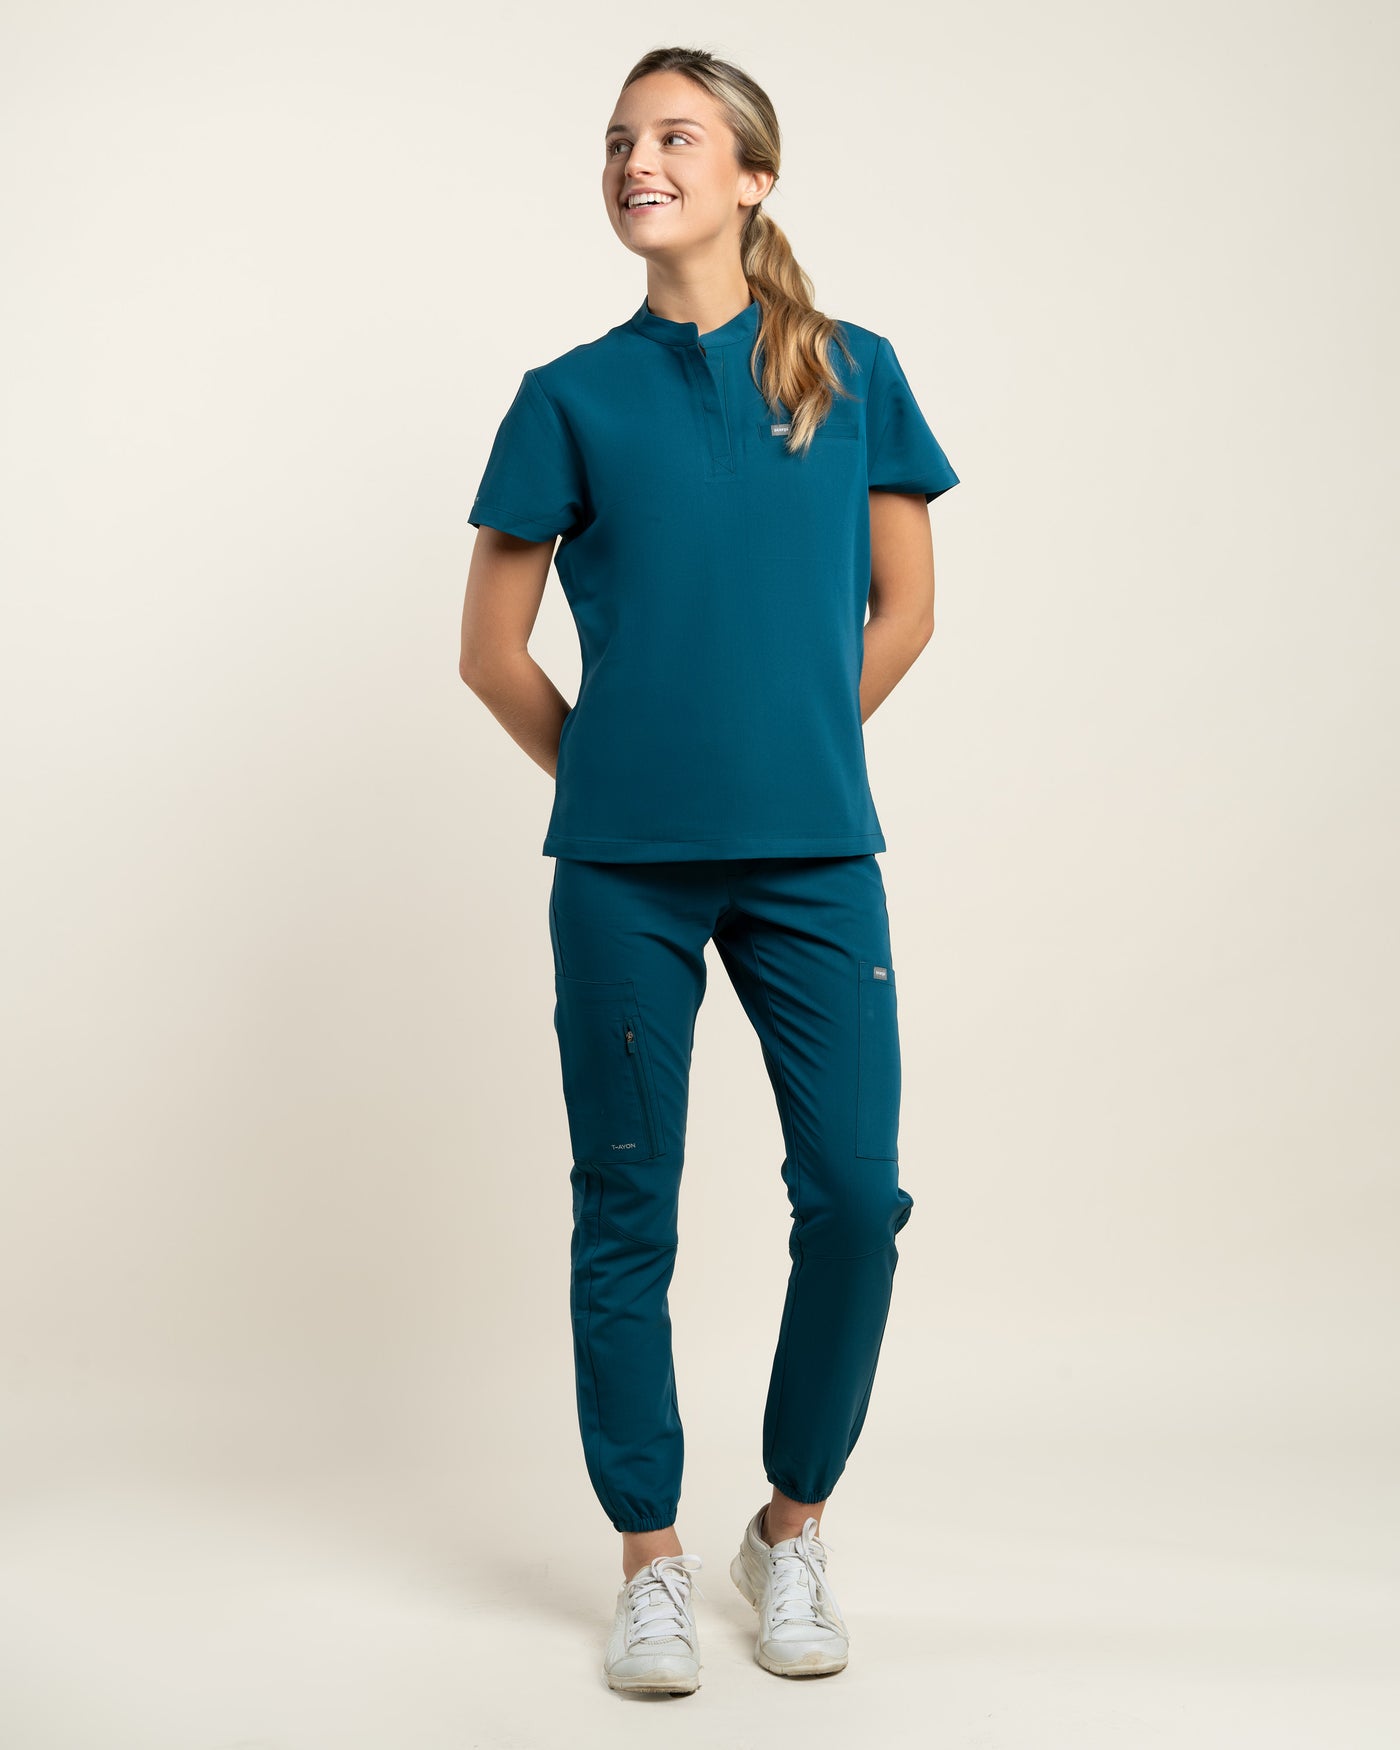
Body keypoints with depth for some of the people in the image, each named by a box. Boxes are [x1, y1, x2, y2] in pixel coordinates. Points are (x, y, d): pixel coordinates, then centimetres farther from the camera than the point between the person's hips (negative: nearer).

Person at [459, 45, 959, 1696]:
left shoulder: (852, 372, 6)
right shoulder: (573, 396, 3)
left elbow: (902, 605, 12)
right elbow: (491, 648, 7)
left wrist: (791, 752, 10)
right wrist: (612, 771, 8)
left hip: (812, 855, 1)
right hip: (623, 869, 0)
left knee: (855, 1193, -2)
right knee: (627, 1209, 4)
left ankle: (793, 1529, 20)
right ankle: (651, 1561, 19)